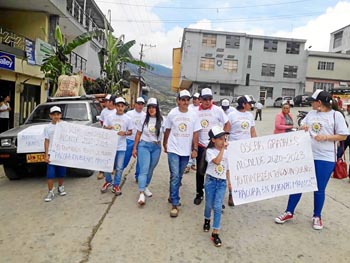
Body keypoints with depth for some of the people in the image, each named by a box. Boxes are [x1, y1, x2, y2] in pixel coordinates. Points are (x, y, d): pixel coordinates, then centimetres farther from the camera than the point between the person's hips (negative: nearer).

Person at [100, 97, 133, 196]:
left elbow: (130, 132, 6)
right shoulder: (109, 117, 2)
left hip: (121, 146, 0)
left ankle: (116, 185, 18)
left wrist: (124, 133, -14)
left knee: (119, 168, 3)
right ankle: (108, 181, 32)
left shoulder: (127, 119, 2)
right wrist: (107, 128, -16)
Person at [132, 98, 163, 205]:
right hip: (144, 145, -1)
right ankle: (141, 194, -12)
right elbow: (138, 134, 3)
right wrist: (134, 148, 2)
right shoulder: (144, 118, -1)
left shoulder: (161, 120, -3)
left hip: (156, 147, 2)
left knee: (150, 169, 13)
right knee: (144, 170, -10)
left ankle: (146, 187, 34)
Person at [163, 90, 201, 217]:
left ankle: (173, 196, 33)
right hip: (173, 150, -2)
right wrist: (165, 144, 14)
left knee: (179, 176, 14)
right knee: (175, 176, -9)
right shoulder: (172, 113, -4)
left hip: (186, 151, 2)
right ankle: (175, 204, -3)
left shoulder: (193, 115, -1)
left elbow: (195, 133, 2)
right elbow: (167, 130, 8)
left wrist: (195, 149, -2)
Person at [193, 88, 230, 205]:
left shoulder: (217, 110, -7)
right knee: (200, 170, 11)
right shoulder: (196, 111, -1)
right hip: (201, 145, 2)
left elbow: (227, 124, -2)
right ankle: (199, 194, 27)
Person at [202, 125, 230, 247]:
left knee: (217, 207, -5)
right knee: (209, 204, 11)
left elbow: (227, 169, 12)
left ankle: (215, 233, 2)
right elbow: (217, 161, -28)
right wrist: (223, 149, -22)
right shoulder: (210, 151, -10)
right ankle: (207, 219, 44)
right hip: (211, 180, -2)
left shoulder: (226, 152, 6)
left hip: (222, 182, 2)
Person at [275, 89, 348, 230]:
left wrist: (325, 137, -19)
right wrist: (303, 127, -3)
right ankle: (289, 212, 21)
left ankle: (317, 216, 28)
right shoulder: (311, 114, 7)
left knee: (319, 189, 7)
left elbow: (343, 136, -6)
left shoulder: (336, 115, -6)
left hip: (325, 158, -4)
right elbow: (302, 126, 20)